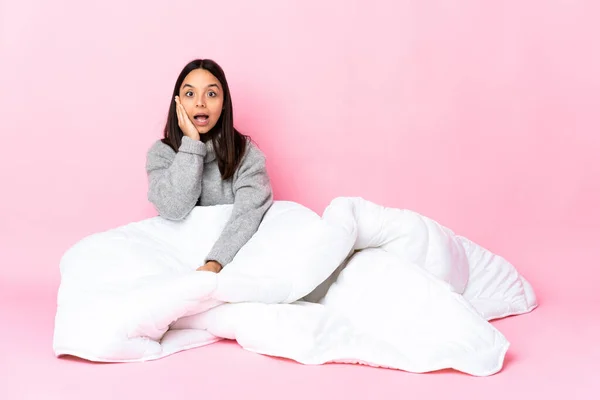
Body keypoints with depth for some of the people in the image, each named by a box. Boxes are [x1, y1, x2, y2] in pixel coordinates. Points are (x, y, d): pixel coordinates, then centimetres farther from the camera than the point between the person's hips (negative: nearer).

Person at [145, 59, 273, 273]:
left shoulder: (246, 151, -4)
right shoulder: (161, 152, 0)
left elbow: (249, 213, -19)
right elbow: (173, 209, -17)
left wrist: (215, 263, -35)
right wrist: (191, 144, -17)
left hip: (234, 253, -1)